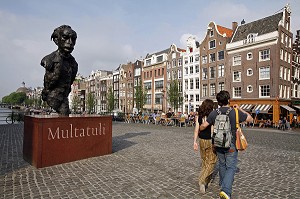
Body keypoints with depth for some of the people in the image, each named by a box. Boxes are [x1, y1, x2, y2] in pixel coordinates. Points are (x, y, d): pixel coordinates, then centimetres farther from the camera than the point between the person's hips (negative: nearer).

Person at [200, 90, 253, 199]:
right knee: (231, 167, 4)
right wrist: (240, 109, 11)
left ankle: (223, 184, 39)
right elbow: (250, 119, 3)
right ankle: (226, 190, -10)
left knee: (222, 165, 21)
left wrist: (199, 129, 16)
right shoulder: (236, 112, -12)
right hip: (231, 145, -3)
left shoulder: (214, 113, -7)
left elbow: (203, 126, -7)